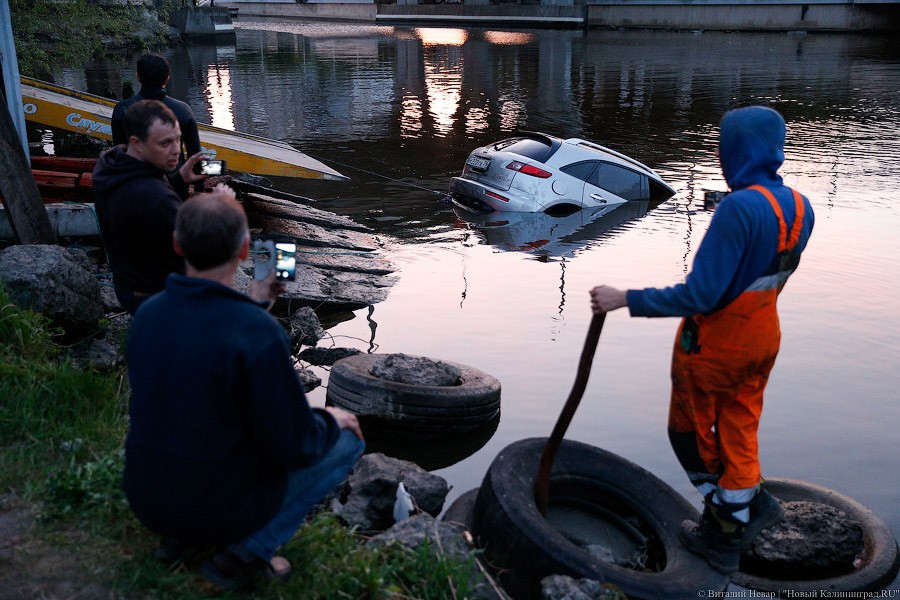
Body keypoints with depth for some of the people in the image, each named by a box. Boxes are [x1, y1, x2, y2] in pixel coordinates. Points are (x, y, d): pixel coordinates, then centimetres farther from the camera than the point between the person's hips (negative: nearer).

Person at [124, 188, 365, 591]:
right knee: (347, 438, 9)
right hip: (221, 508, -7)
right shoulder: (259, 333, -28)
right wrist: (331, 420, -1)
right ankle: (246, 552, -2)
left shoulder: (147, 313, -7)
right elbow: (292, 448, -21)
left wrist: (254, 306, 14)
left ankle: (182, 532, 15)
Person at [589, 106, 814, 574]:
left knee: (690, 431, 16)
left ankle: (726, 513, 26)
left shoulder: (739, 207, -28)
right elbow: (774, 274, 9)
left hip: (713, 342, -7)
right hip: (762, 338, 7)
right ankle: (727, 536, 31)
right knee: (739, 433, 19)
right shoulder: (799, 207, -3)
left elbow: (699, 296, -30)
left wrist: (624, 299, -26)